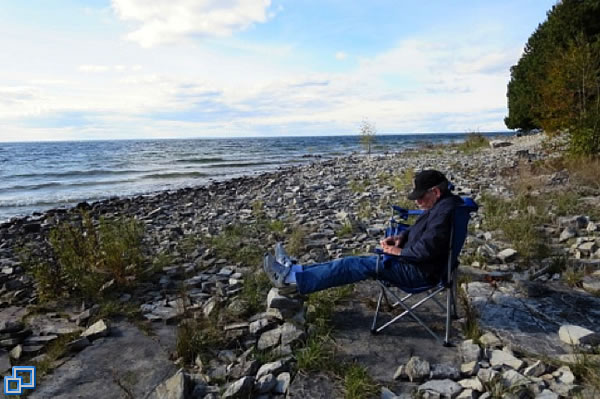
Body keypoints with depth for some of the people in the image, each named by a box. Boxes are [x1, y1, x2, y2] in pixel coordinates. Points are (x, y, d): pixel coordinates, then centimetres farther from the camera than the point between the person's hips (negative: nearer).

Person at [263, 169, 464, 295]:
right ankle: (294, 271, 2)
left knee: (357, 265, -15)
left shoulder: (445, 210, -22)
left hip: (421, 272, -10)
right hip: (415, 263, 10)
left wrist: (399, 251, -15)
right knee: (356, 262, 2)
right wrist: (401, 237, 5)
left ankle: (293, 279, -14)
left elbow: (427, 248, -29)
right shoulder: (439, 205, 12)